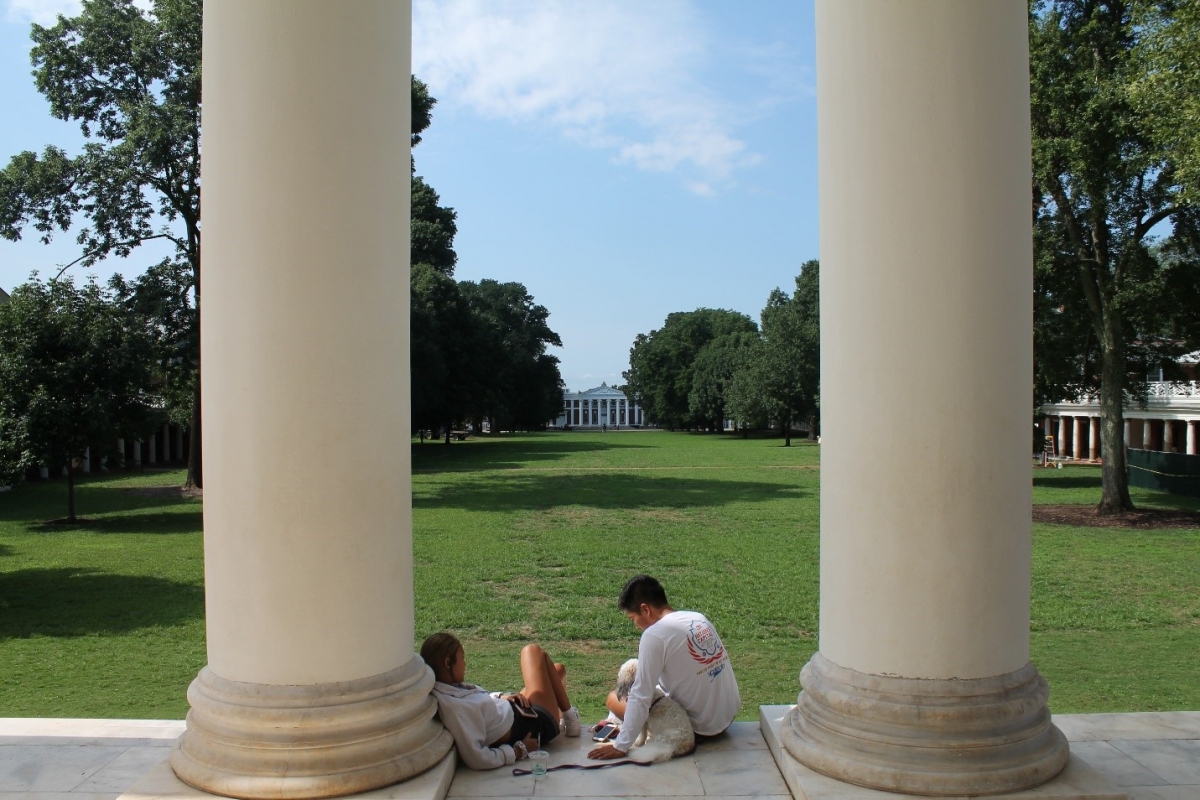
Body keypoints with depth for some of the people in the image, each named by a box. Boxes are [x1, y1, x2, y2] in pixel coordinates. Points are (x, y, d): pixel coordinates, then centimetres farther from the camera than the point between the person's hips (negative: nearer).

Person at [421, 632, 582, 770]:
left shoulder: (449, 689, -11)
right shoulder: (454, 706, -40)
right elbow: (476, 759, -41)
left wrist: (502, 697, -4)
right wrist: (520, 750, -28)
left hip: (512, 709, 9)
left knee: (557, 669, 28)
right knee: (533, 652, 9)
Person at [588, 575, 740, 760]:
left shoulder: (655, 635, -21)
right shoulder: (699, 618, 2)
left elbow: (640, 697, -20)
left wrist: (620, 746, -13)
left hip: (699, 729, -8)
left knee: (614, 700, 5)